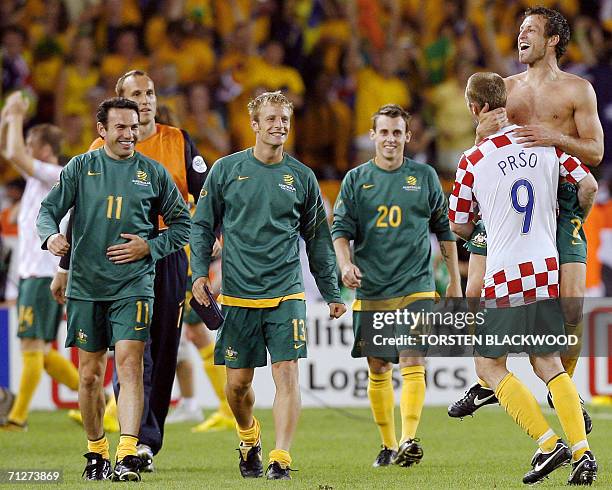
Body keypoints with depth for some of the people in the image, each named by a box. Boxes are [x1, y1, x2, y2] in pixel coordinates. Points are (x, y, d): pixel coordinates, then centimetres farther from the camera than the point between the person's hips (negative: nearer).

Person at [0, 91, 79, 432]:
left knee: (32, 345, -10)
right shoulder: (37, 174, 16)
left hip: (45, 274, -10)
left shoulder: (57, 175, -11)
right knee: (41, 351, 10)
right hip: (32, 273, 10)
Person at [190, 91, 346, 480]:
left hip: (286, 294, 0)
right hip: (238, 295, 0)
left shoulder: (302, 177, 7)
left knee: (287, 373, -13)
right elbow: (203, 225, 10)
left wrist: (332, 293, 14)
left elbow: (318, 239, 14)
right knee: (238, 382, 6)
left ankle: (281, 459, -14)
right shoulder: (226, 170, 4)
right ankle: (250, 441, 33)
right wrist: (200, 272, -3)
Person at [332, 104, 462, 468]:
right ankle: (388, 445, 20)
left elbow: (444, 230, 13)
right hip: (371, 292, 2)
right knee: (378, 371, 7)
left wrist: (455, 282, 12)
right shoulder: (356, 179, 6)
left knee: (412, 364, -16)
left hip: (416, 288, -2)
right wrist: (345, 263, -18)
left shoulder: (424, 176, 6)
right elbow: (341, 229, 2)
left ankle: (409, 441, -24)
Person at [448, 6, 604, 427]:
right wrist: (486, 131, -9)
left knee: (572, 302, -12)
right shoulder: (507, 88, 15)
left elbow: (595, 152, 0)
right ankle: (488, 381, 10)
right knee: (476, 294, -6)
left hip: (559, 199, -3)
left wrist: (554, 138, -17)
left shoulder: (578, 90, 4)